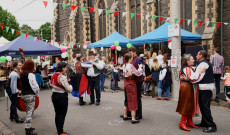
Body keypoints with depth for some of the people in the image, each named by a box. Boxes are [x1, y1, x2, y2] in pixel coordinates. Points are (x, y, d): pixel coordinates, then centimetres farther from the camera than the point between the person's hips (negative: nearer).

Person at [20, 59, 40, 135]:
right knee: (30, 112, -3)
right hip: (30, 95, -9)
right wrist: (37, 92, 1)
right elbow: (34, 86, -17)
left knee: (28, 111, 20)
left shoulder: (22, 74, 8)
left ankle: (28, 127, 30)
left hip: (23, 94, 9)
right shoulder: (30, 75, -18)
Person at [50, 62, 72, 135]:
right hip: (62, 96, -8)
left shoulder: (54, 75, 5)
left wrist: (66, 81, 6)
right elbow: (69, 89, -19)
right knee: (62, 114, 2)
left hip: (54, 95, 8)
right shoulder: (62, 77, -20)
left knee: (57, 113, 17)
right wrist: (70, 85, 1)